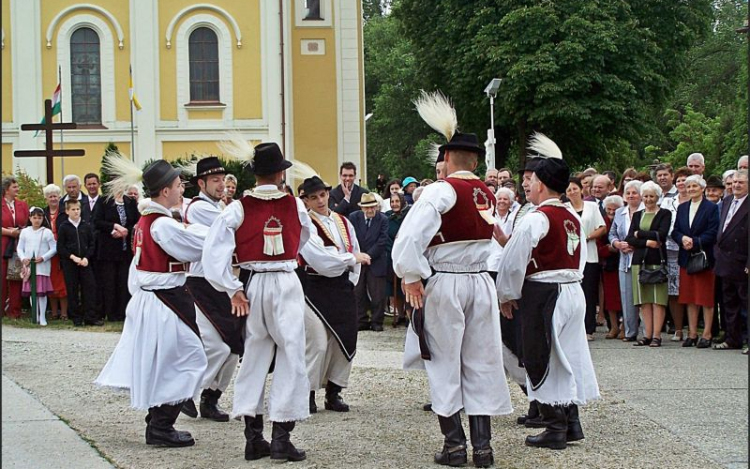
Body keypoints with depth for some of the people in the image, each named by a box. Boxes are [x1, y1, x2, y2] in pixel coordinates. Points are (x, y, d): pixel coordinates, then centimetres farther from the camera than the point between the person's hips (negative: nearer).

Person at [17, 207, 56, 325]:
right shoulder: (25, 232, 8)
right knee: (31, 292, 6)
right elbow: (20, 248, 10)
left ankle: (42, 317, 0)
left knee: (42, 292, -5)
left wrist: (43, 258, -13)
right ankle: (35, 316, 14)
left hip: (42, 267, -3)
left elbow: (54, 248, -2)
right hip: (29, 266, 3)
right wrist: (23, 258, -7)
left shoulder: (47, 232, -1)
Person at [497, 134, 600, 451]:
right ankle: (571, 422, 20)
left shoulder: (535, 220, -15)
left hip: (543, 295, -8)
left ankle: (555, 430, 2)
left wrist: (507, 296, 0)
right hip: (573, 291, 8)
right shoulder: (574, 220, 9)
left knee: (542, 359, 1)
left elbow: (513, 261, -13)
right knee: (568, 355, 14)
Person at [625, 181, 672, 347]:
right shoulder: (637, 215, 17)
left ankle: (656, 335, -6)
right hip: (640, 260, 4)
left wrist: (640, 234, -4)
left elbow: (662, 234, -11)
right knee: (644, 300, 3)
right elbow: (629, 239, 6)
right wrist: (647, 242, -10)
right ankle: (648, 335, 5)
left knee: (658, 299, -6)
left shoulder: (665, 214, 4)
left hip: (657, 260, -4)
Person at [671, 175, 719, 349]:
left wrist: (695, 242, -18)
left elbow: (712, 234, -11)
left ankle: (706, 335, 0)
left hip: (704, 257, -5)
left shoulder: (711, 208, -3)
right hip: (686, 258, 5)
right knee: (690, 298, 7)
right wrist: (683, 239, -12)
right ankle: (692, 333, 12)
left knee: (706, 298, -3)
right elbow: (675, 231, 9)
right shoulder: (682, 208, 14)